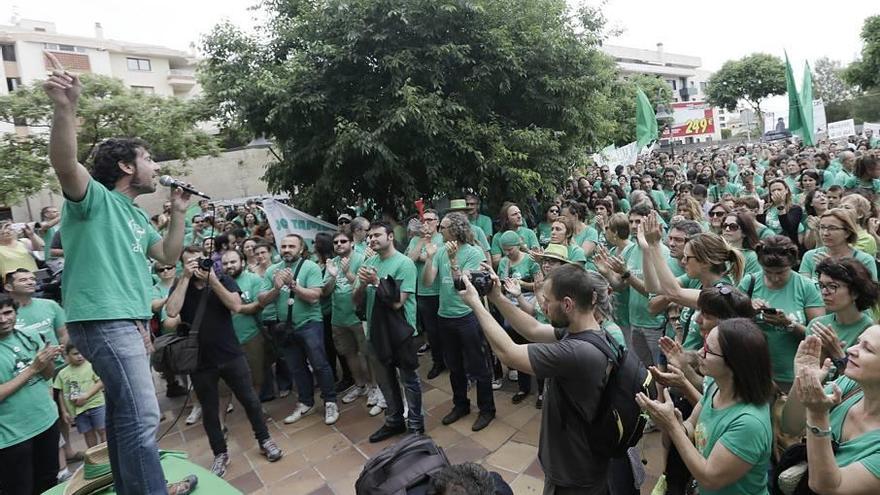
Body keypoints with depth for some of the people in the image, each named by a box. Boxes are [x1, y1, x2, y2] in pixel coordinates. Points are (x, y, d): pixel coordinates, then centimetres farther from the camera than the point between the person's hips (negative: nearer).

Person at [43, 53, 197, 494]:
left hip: (126, 322, 10)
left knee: (123, 413, 18)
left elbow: (169, 257, 19)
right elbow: (64, 165, -27)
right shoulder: (95, 198, -6)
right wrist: (64, 109, -42)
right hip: (103, 322, -10)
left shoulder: (136, 216, 19)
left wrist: (178, 212, 12)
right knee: (142, 417, -11)